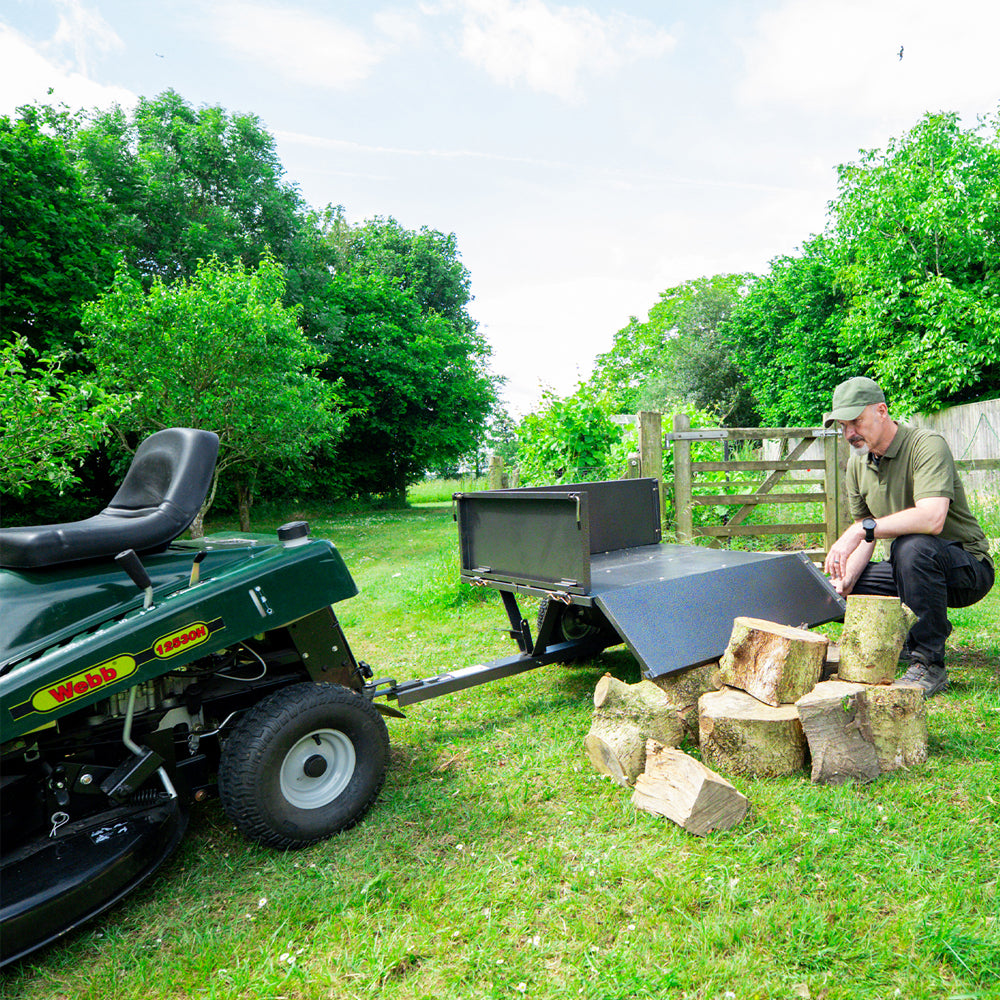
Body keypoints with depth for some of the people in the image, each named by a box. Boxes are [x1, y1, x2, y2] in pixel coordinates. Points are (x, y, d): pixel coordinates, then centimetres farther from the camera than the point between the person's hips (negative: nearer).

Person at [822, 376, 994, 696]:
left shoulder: (927, 445, -19)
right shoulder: (857, 463, 3)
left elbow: (932, 519, -35)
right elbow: (865, 533, 6)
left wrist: (862, 528, -39)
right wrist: (847, 577, -11)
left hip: (968, 567, -7)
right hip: (912, 570, 7)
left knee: (911, 546, -37)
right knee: (837, 587, -4)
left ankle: (929, 665, -22)